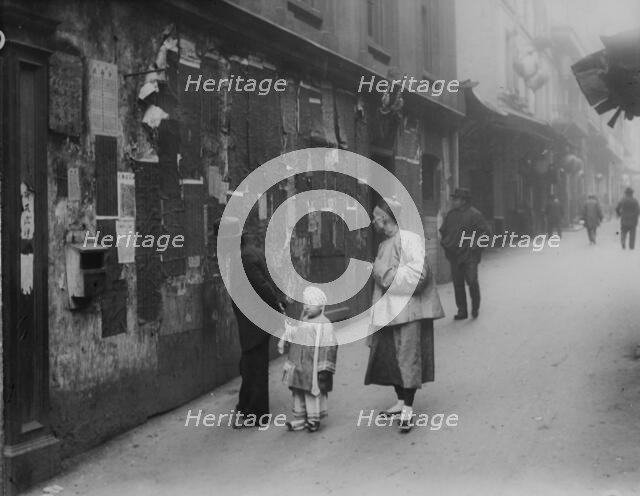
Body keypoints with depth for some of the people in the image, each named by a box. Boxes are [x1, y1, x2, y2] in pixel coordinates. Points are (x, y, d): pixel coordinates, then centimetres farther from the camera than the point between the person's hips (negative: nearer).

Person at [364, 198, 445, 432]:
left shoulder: (409, 239, -12)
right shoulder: (384, 244, 16)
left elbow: (418, 272, -21)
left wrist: (386, 274, -14)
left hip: (408, 309, -9)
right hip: (387, 311, 9)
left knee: (407, 357, -6)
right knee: (388, 358, 11)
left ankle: (408, 410, -1)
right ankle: (401, 402, 24)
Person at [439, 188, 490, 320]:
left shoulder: (474, 214, -6)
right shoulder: (450, 214, 12)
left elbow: (485, 231, -7)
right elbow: (443, 231, 24)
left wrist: (475, 245, -14)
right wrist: (443, 241, 7)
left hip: (469, 255, -6)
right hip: (453, 255, 6)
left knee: (472, 281, -7)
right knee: (457, 283, 7)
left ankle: (475, 308, 13)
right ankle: (462, 310, 15)